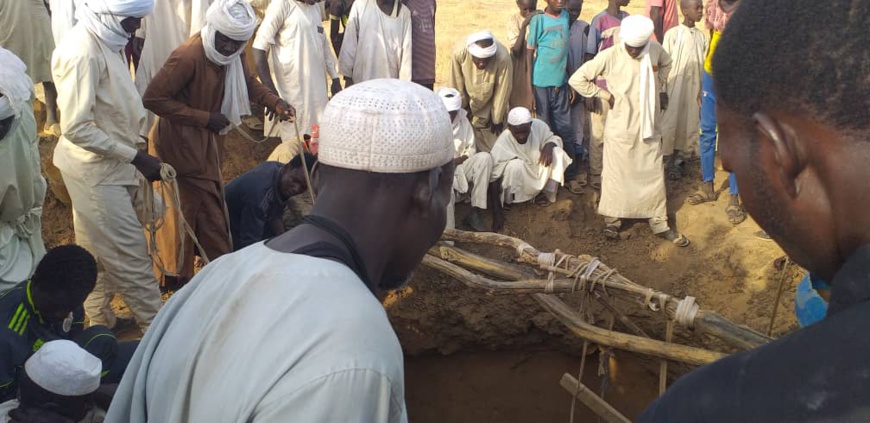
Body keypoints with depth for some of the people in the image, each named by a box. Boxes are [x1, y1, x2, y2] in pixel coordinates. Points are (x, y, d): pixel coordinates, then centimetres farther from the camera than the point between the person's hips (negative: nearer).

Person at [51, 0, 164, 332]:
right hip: (96, 170, -9)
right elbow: (77, 127, -26)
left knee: (98, 250, 20)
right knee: (130, 254, 0)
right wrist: (135, 157, -24)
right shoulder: (82, 52, -25)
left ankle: (98, 320, 35)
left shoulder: (103, 42, 5)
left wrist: (136, 147, 13)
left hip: (105, 165, 10)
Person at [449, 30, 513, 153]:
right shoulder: (459, 52, -33)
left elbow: (502, 91, -23)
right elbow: (456, 84, -15)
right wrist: (463, 106, -3)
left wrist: (497, 119, -12)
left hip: (490, 105, -1)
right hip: (468, 101, 1)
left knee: (491, 148, 2)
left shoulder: (503, 58, -37)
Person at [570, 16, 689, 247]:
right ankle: (612, 219, 24)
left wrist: (661, 89, 10)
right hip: (620, 128, -3)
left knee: (654, 175, 10)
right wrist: (605, 95, -11)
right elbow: (577, 79, -14)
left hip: (649, 127, 4)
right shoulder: (609, 56, -17)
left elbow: (666, 64, 20)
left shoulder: (655, 49, -4)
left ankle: (660, 224, 21)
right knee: (616, 174, 7)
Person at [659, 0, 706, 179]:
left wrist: (702, 89, 6)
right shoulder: (673, 34, -8)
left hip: (693, 87, 5)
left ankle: (678, 158, 19)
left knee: (689, 124, 7)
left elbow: (703, 65, 10)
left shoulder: (701, 36, 7)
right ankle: (669, 161, 9)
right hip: (675, 86, -5)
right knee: (670, 123, -2)